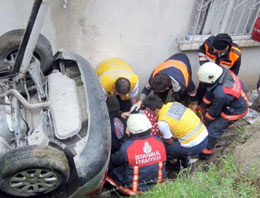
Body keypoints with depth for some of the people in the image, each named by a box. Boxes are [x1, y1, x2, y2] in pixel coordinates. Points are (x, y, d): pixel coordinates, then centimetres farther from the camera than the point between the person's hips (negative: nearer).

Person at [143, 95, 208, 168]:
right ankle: (183, 158, 26)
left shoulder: (162, 122, -18)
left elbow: (170, 142, -3)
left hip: (194, 146, -7)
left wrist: (161, 138, 17)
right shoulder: (174, 104, 3)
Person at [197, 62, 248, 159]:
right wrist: (202, 107, 7)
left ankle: (206, 152, 17)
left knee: (213, 129, -2)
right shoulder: (223, 71, -18)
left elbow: (214, 111, -22)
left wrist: (204, 121, -2)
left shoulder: (220, 94, -42)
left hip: (235, 110, -8)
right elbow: (210, 92, -3)